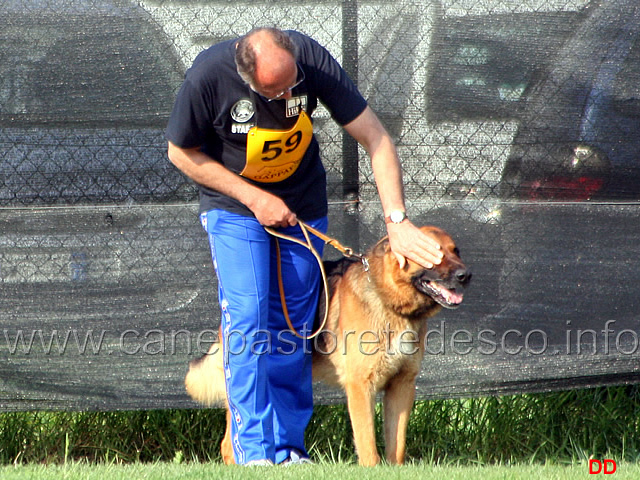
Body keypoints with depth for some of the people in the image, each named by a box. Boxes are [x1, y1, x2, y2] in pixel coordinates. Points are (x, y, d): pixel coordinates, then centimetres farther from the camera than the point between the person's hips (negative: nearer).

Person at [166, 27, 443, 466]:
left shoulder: (313, 60, -26)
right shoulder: (209, 75, -30)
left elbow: (375, 137, -20)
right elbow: (182, 153, -13)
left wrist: (397, 219, -26)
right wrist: (253, 198, -18)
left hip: (303, 205, 2)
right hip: (235, 203, -2)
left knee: (294, 325, 3)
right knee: (247, 317, -14)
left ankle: (289, 447, 12)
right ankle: (255, 453, -14)